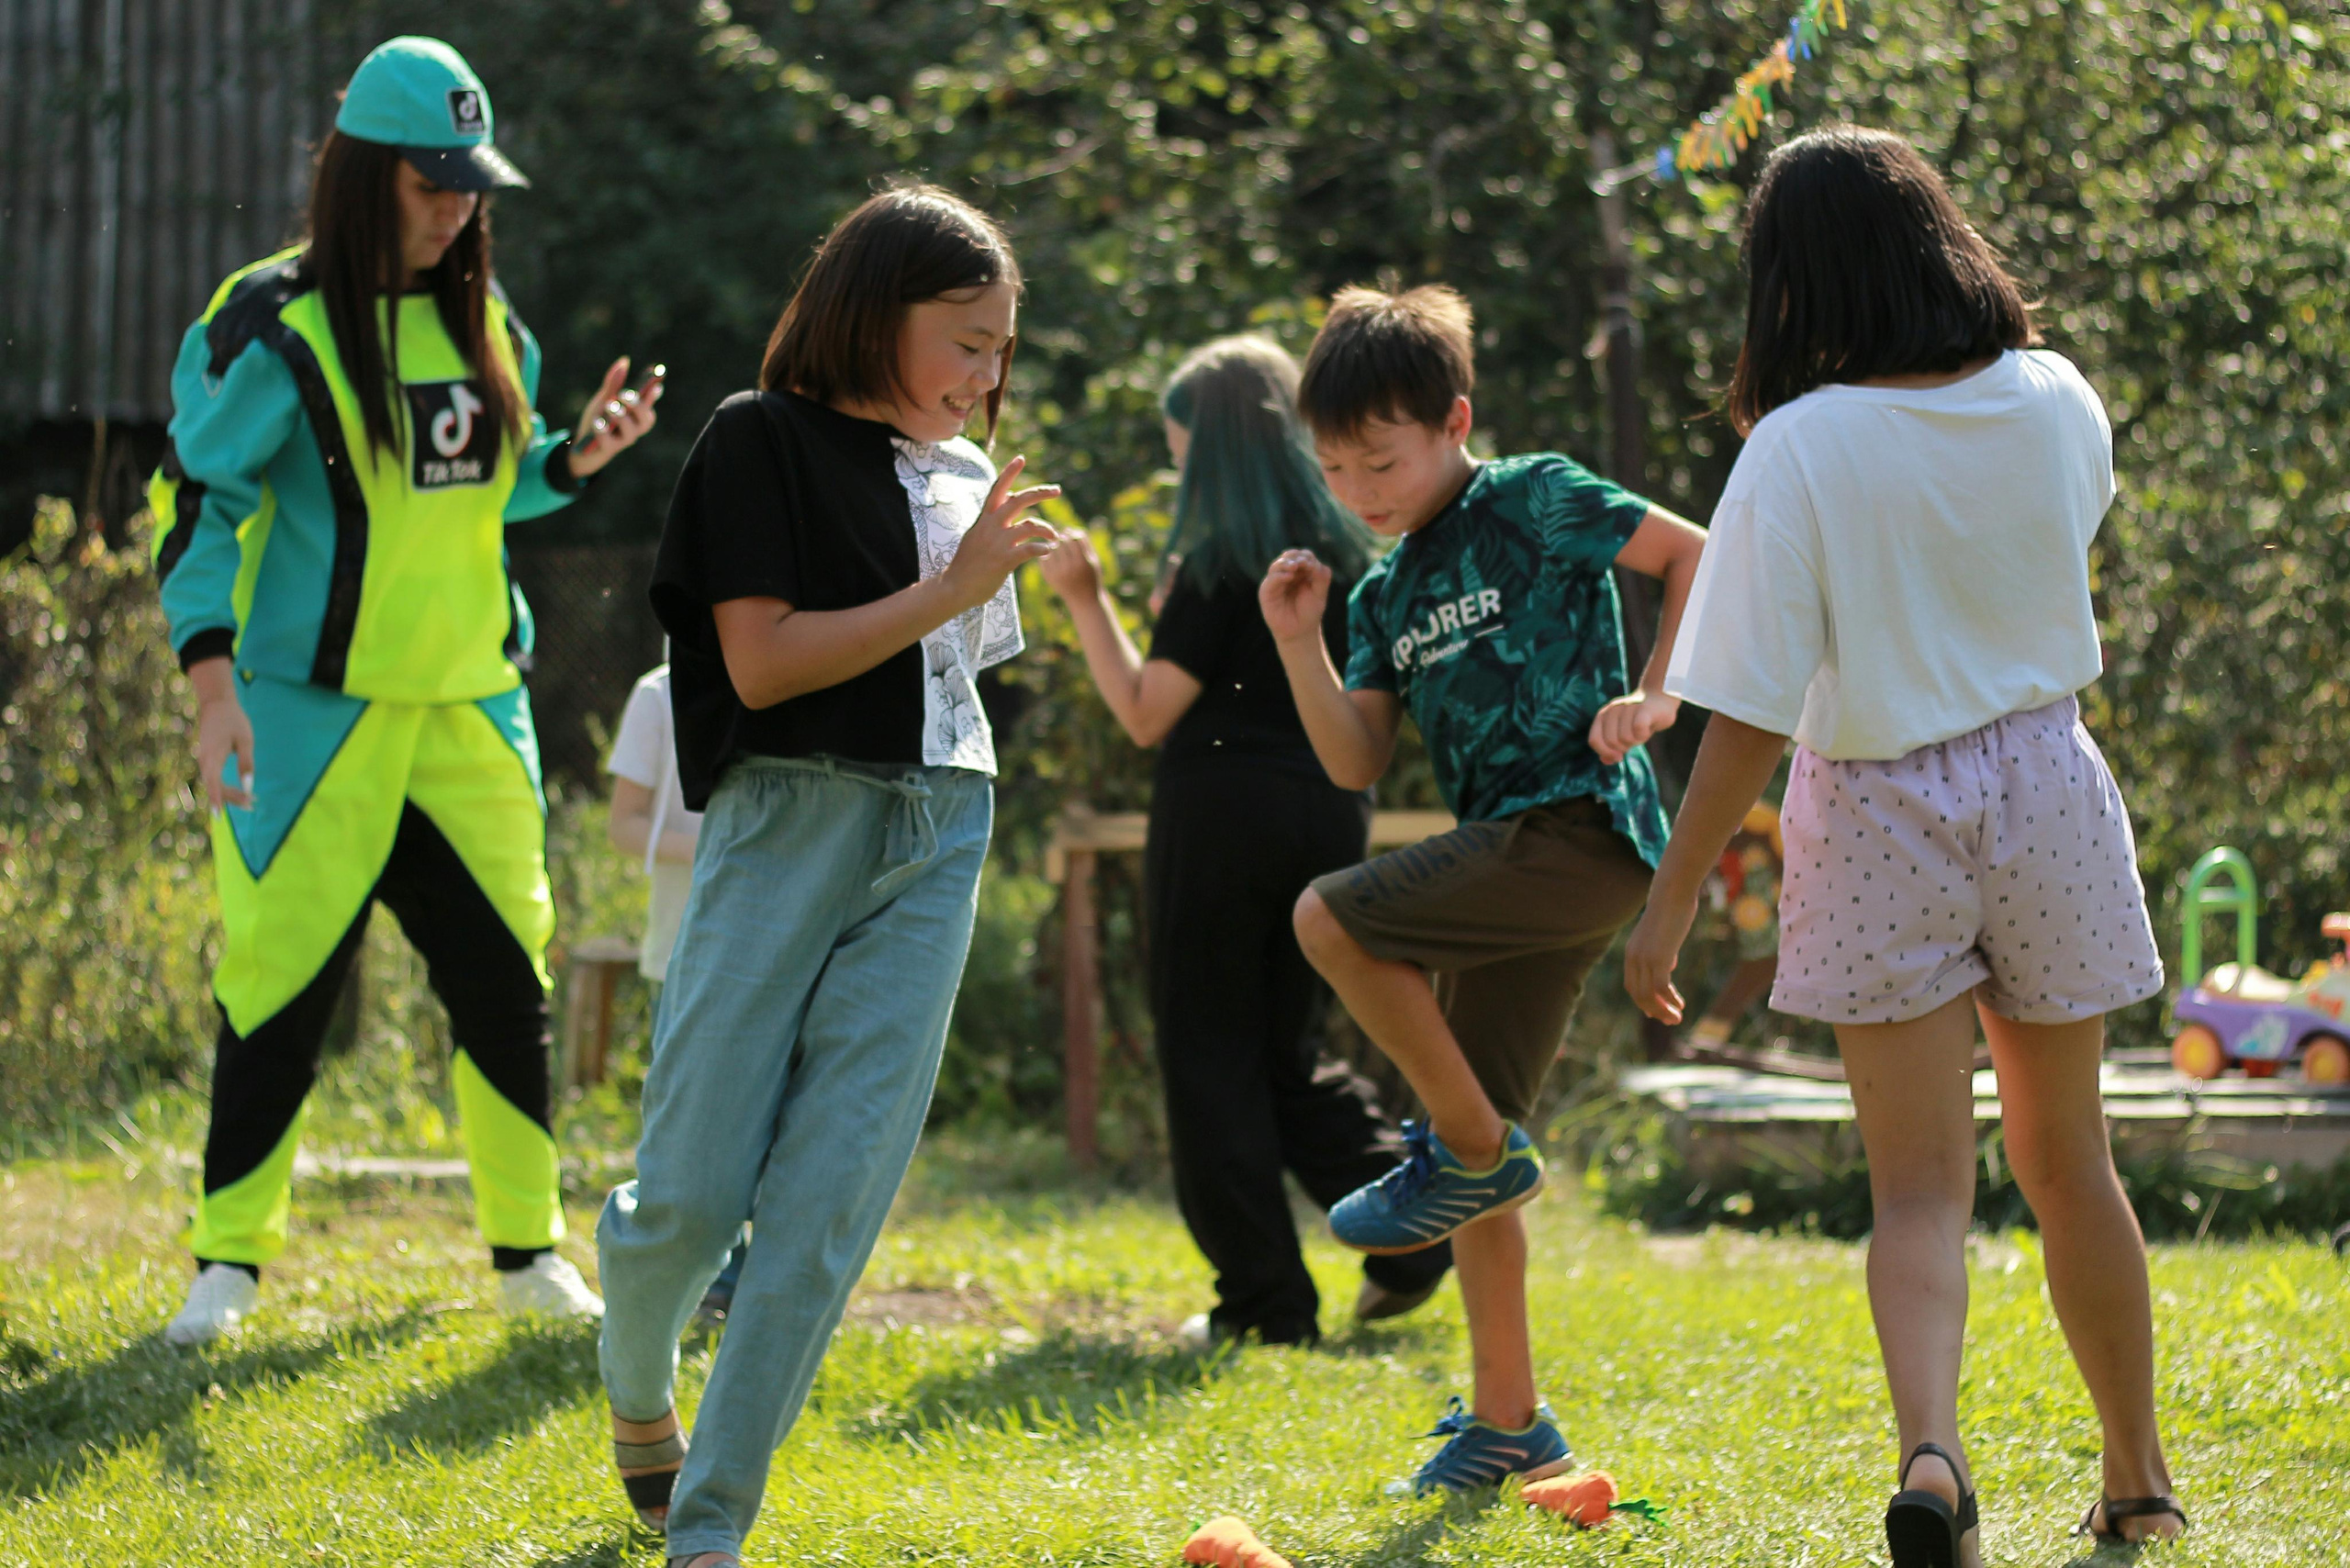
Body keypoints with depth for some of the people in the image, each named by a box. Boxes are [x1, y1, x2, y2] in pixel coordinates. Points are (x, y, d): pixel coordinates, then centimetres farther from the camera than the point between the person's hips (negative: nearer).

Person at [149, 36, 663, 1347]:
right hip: (311, 707, -5)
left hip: (466, 703, 5)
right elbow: (202, 500, -9)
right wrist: (212, 672, -18)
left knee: (506, 973, 5)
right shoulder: (275, 325, -10)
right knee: (281, 983, -4)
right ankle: (230, 1259, 8)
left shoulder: (486, 326, 9)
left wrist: (573, 461, 0)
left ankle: (529, 1249, 17)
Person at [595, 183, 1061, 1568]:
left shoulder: (967, 478, 16)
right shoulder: (763, 441, -3)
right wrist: (947, 591, -12)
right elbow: (760, 663, -12)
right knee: (694, 1195, -4)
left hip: (934, 842, 5)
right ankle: (638, 1389, 30)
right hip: (788, 822, -5)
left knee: (832, 1201, -5)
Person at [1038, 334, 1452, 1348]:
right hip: (1331, 810, 7)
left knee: (1210, 1053, 2)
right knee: (1285, 1049, 18)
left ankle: (1266, 1300, 0)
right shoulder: (1344, 549, 9)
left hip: (1223, 806, -7)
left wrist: (1086, 599, -4)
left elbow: (1147, 714, -12)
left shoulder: (1222, 562, -11)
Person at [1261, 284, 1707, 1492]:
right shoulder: (1386, 596, 17)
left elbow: (1699, 553, -3)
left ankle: (1473, 1147, -7)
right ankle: (1507, 1418, 18)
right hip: (1516, 861, 8)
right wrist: (1300, 642, 0)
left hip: (1583, 826, -8)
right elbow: (1355, 763, 11)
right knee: (1472, 1157, 9)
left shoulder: (1534, 503, -2)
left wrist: (1654, 695, -13)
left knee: (1330, 920, -21)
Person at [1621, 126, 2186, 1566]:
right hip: (2045, 784, 3)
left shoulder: (1803, 448, -17)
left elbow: (1751, 718, -18)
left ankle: (1930, 1445, -25)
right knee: (2067, 1159, 19)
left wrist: (1673, 902, -10)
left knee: (1922, 1183, 1)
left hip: (1882, 813, -3)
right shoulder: (2059, 406, -5)